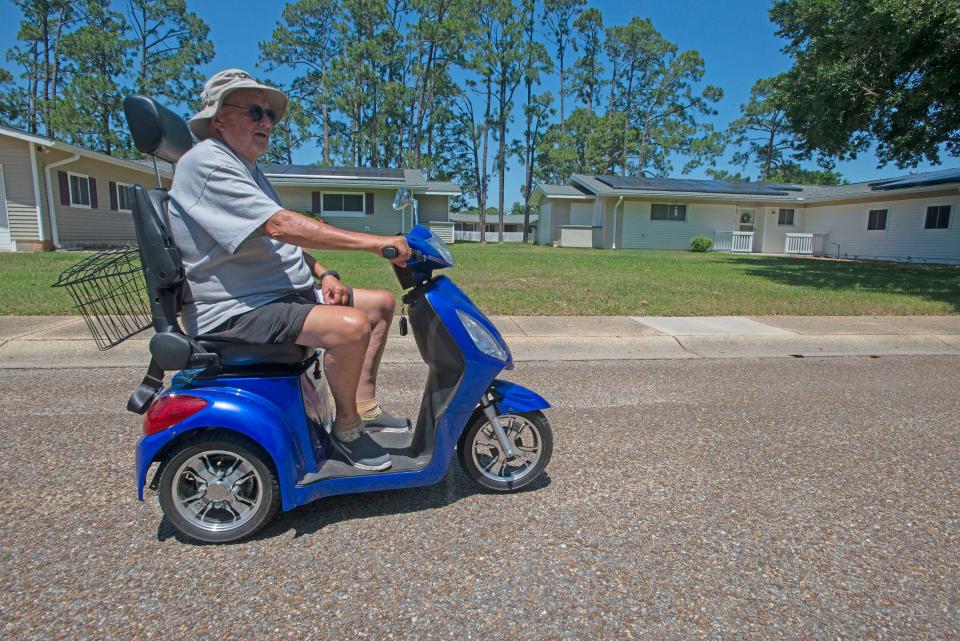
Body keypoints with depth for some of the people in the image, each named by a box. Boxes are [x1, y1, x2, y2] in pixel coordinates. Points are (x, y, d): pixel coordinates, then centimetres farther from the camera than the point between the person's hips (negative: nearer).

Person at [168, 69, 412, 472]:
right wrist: (373, 243, -30)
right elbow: (280, 225, -28)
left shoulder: (247, 169, 19)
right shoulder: (205, 162, -15)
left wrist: (323, 274, 3)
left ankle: (365, 406, 11)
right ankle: (346, 428, -9)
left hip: (284, 294, 11)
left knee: (382, 303, 10)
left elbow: (283, 242, 22)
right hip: (234, 312, -11)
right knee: (350, 326, -32)